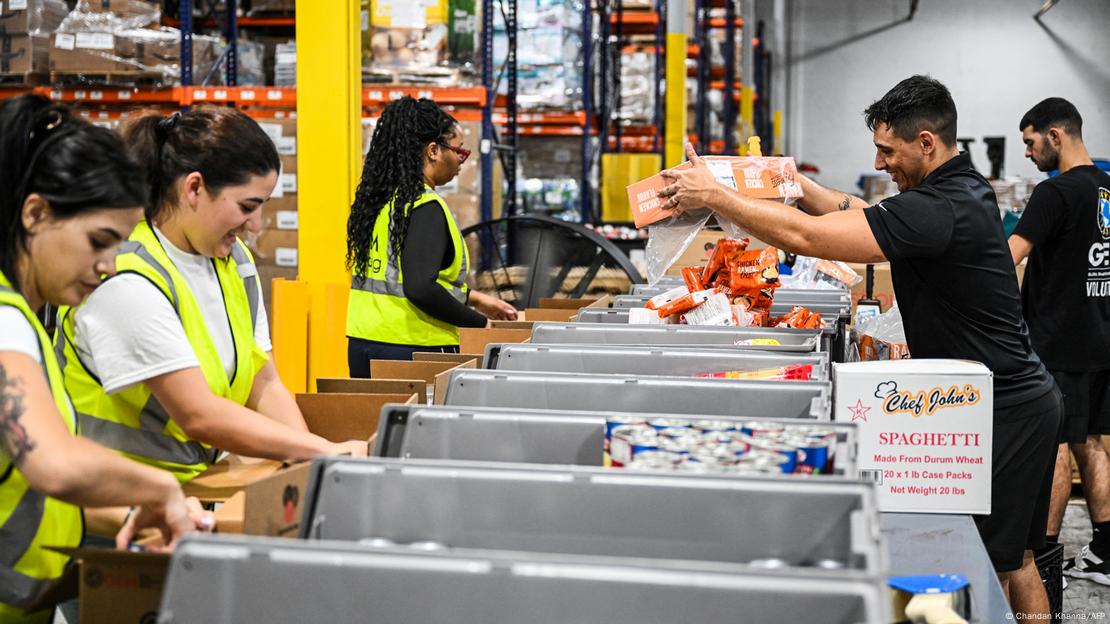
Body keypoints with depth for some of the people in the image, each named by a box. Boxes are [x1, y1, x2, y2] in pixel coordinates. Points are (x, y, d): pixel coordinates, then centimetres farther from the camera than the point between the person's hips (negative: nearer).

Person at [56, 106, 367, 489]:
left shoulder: (235, 261, 9)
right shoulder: (127, 281, -18)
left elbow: (265, 386, 6)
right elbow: (199, 416, -22)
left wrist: (309, 457, -11)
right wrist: (325, 451, -21)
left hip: (198, 484, 7)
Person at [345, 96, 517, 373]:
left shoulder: (380, 199, 11)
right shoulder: (426, 208, -15)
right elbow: (420, 288, -24)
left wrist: (474, 298, 22)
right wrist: (481, 324, -14)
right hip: (410, 350, -8)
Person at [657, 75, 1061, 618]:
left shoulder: (941, 208, -25)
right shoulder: (960, 188, 8)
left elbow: (807, 236, -28)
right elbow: (860, 214, 20)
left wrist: (713, 195, -21)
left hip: (1003, 409, -10)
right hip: (1017, 396, 10)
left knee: (992, 566, -3)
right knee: (1014, 560, 18)